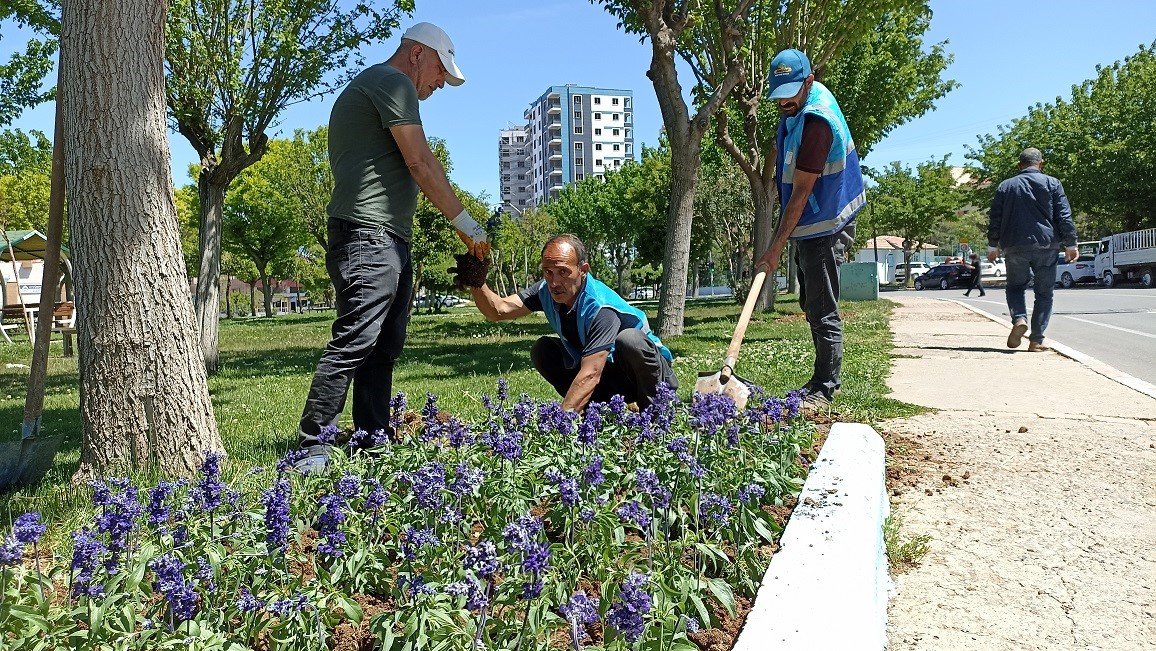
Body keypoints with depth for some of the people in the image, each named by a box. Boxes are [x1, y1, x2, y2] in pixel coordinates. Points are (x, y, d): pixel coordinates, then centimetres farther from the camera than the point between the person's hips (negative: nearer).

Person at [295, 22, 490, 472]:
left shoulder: (365, 86, 28)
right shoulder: (393, 82, -3)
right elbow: (420, 162, -10)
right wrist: (464, 223, -6)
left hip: (388, 240, 11)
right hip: (369, 235, -11)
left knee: (383, 349, 8)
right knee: (353, 344, -14)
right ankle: (312, 448, -12)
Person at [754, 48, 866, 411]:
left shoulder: (816, 123, -25)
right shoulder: (801, 104, 5)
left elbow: (801, 194, -25)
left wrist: (776, 247, -24)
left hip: (824, 228, -10)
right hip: (809, 227, 10)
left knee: (823, 312, -6)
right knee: (812, 305, 14)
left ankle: (824, 390, 1)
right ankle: (820, 381, 23)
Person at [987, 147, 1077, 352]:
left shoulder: (1006, 186, 8)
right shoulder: (1052, 183, 4)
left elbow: (995, 219, 7)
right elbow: (1064, 217, 0)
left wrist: (993, 246, 14)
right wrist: (1070, 245, 4)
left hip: (1015, 247, 1)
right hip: (1046, 246, 0)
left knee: (1015, 286, 15)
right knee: (1044, 293, 7)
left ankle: (1019, 319, -15)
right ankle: (1036, 340, 3)